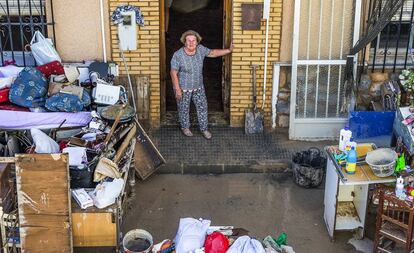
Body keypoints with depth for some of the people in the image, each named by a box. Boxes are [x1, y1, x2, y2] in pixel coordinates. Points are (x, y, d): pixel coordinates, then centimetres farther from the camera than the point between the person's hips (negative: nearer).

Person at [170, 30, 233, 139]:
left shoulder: (200, 49, -9)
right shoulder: (178, 55, -22)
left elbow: (213, 53, 8)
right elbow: (173, 73, -18)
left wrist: (229, 50, 5)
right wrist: (177, 89, -19)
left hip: (198, 87, 4)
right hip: (183, 88, -4)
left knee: (202, 107, 11)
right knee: (184, 109, 13)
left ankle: (204, 128, 29)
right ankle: (185, 127, 37)